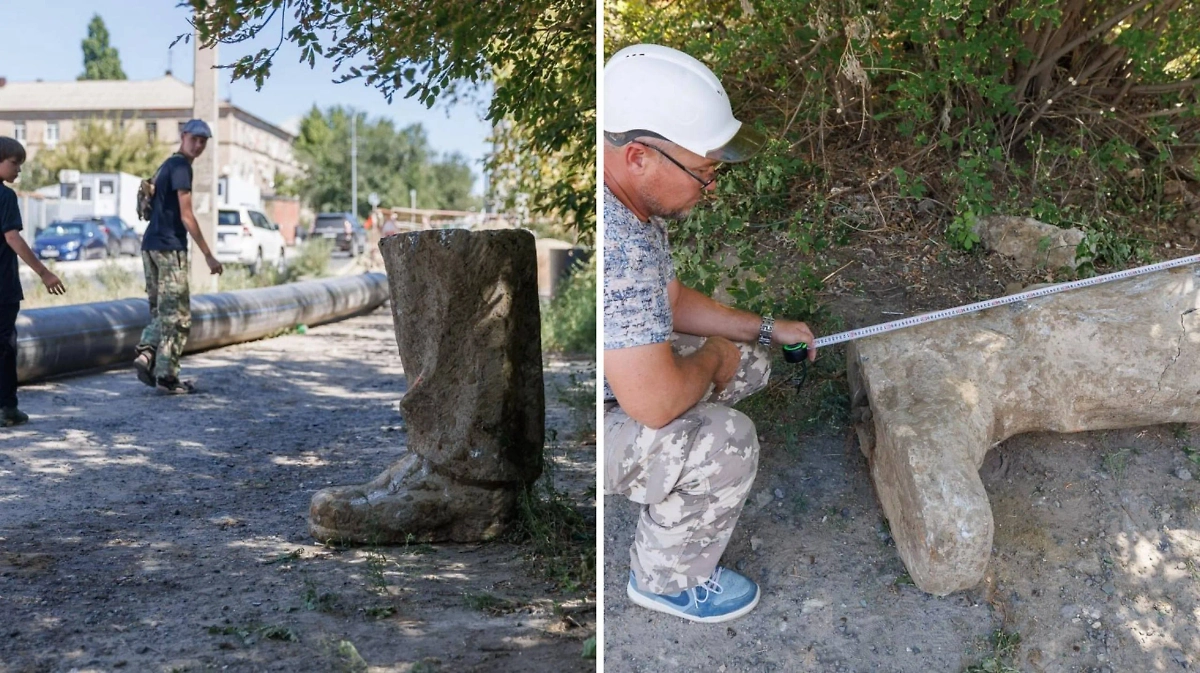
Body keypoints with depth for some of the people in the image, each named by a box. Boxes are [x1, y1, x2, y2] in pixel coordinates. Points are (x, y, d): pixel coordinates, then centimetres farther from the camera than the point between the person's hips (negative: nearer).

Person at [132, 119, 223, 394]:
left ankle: (146, 353, 0)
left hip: (150, 246, 9)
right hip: (169, 248, -9)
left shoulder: (167, 165, 19)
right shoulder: (181, 167, -11)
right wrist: (208, 256, -15)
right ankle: (166, 376, -2)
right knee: (177, 315, -3)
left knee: (160, 310, 17)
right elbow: (186, 216, -16)